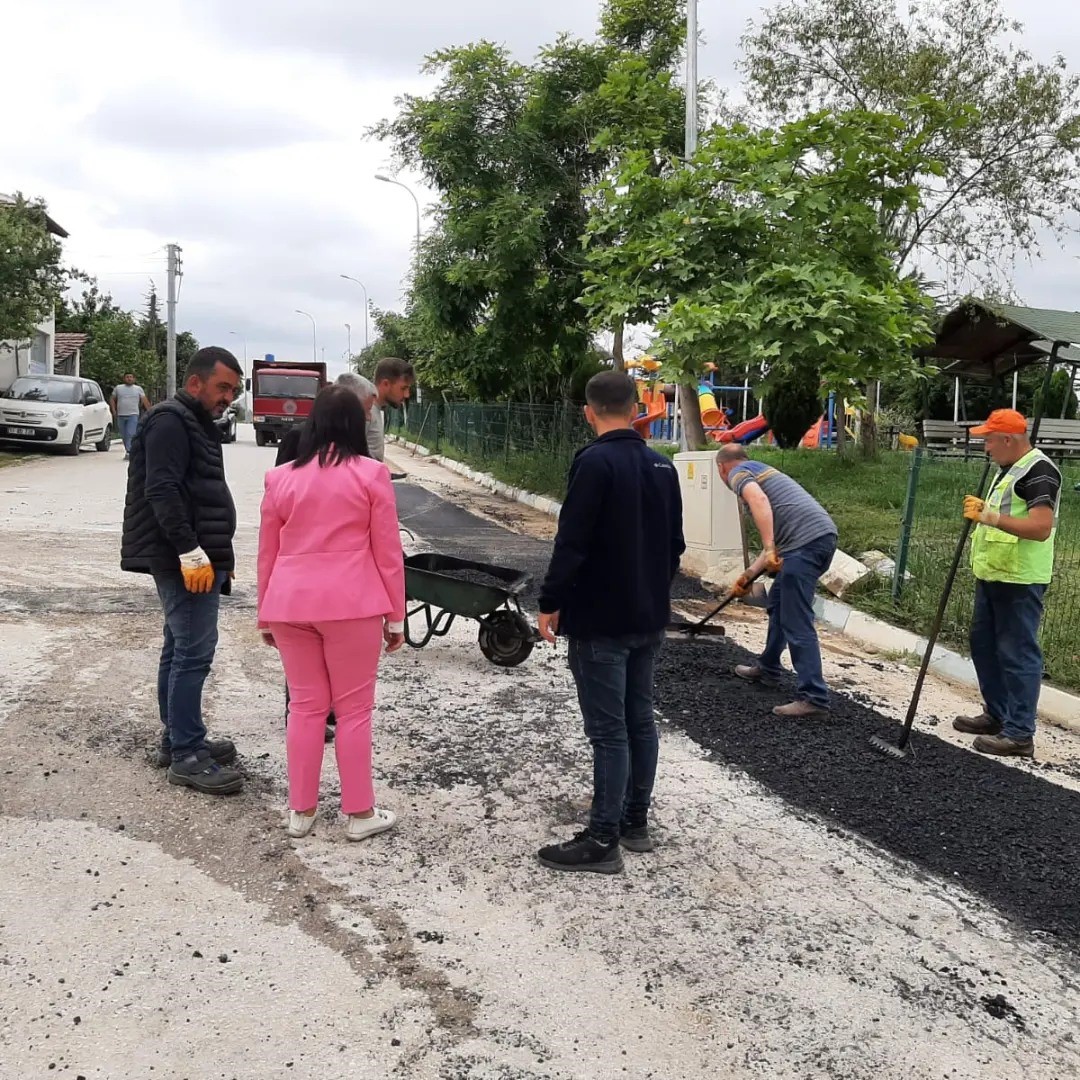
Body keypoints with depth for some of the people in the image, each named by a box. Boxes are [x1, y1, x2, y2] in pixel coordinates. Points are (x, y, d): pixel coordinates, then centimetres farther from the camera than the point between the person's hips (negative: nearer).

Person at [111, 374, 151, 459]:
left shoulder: (138, 389, 8)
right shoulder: (118, 388, 12)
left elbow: (145, 401, 3)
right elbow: (112, 399, 16)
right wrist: (114, 411, 4)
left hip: (133, 415, -3)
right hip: (120, 416, 3)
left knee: (131, 434, -16)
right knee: (124, 436, 7)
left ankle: (129, 452, -20)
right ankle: (129, 452, 17)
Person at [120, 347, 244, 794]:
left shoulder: (196, 423, 21)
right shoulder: (169, 421, -11)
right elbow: (161, 491, -22)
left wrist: (217, 553, 23)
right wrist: (190, 552, -26)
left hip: (199, 558, 10)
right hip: (186, 561, -10)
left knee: (179, 648, 14)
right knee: (194, 651, -10)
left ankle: (177, 739, 22)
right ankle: (186, 755, -6)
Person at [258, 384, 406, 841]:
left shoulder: (281, 477, 6)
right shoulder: (371, 474, -3)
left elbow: (267, 553, 11)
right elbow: (387, 551, -2)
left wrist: (265, 614, 20)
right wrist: (396, 615, 5)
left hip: (290, 604, 3)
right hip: (350, 604, -3)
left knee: (306, 707, 13)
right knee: (354, 709, 6)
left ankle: (301, 811, 20)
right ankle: (360, 813, 14)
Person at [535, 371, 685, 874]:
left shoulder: (595, 462, -17)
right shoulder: (662, 466, 7)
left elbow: (571, 543, -20)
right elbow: (675, 544, 13)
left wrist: (550, 604, -10)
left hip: (600, 621, -8)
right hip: (649, 618, 8)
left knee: (608, 730, -3)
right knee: (640, 720, 15)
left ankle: (602, 841, 5)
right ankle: (636, 821, 26)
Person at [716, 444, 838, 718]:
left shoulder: (738, 472, 7)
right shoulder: (761, 470, 33)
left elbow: (758, 499, -18)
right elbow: (778, 536, 34)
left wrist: (769, 548, -22)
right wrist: (749, 575, 35)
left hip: (806, 541, -10)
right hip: (824, 534, 10)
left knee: (797, 622, -7)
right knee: (779, 603, 26)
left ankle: (813, 697, -8)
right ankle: (767, 668, 39)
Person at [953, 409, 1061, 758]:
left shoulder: (1039, 471, -17)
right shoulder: (1009, 469, 15)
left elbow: (1041, 527, -28)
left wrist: (992, 517, -34)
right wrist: (982, 510, 13)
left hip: (1019, 581, -11)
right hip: (993, 574, 11)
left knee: (1018, 654, -6)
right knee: (983, 644, 17)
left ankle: (1020, 734, 0)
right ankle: (997, 714, 30)